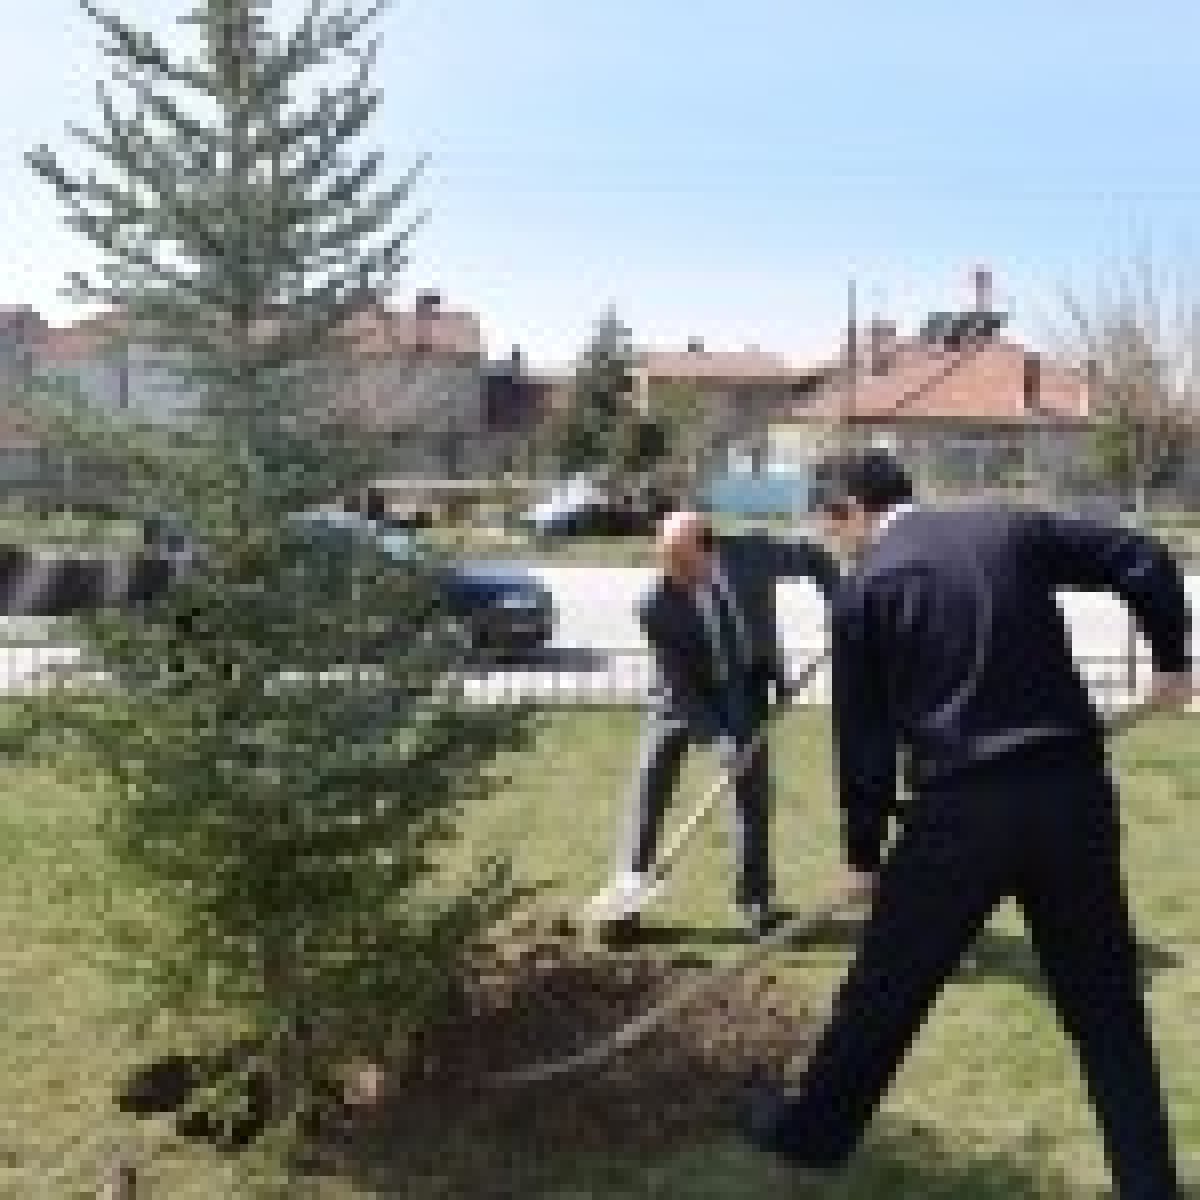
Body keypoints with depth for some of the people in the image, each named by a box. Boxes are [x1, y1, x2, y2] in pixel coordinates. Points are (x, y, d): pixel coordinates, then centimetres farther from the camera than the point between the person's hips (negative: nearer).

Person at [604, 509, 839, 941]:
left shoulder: (750, 553, -24)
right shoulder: (657, 606, -30)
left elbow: (809, 557, -4)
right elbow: (678, 684, -25)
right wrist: (716, 737, -30)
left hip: (747, 688, 2)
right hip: (684, 695, -2)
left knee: (752, 791, 2)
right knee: (650, 788, -3)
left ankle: (755, 900, 16)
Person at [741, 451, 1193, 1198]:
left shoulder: (866, 588, 2)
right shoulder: (1012, 528, 10)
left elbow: (863, 739, 3)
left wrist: (863, 852, 14)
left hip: (962, 806, -3)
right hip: (1072, 786, 3)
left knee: (886, 988, 15)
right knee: (1106, 1002, 15)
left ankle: (813, 1131, 33)